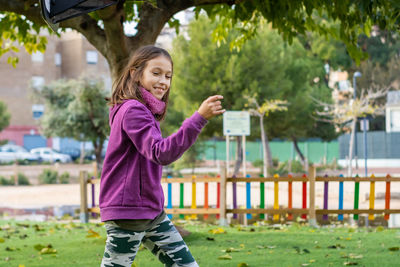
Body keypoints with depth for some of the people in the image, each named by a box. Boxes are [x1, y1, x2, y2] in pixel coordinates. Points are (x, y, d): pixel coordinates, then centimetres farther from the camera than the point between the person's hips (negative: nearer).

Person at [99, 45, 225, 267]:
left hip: (152, 212, 10)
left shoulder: (146, 111, 14)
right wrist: (199, 118, -38)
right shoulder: (132, 110, -18)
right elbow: (160, 153, -32)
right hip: (127, 213, -10)